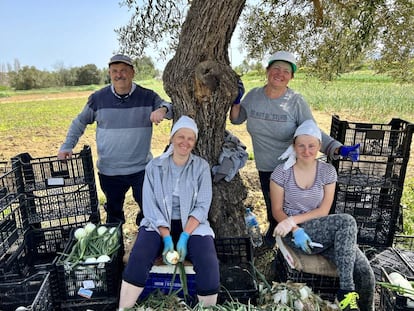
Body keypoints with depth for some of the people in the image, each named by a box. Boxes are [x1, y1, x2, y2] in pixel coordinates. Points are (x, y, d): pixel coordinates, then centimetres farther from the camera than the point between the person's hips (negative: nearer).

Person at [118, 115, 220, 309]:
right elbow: (150, 207, -4)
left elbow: (202, 206, -5)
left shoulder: (201, 166, 2)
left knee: (209, 266, -25)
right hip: (159, 225, 1)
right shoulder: (154, 166, 2)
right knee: (138, 259, -26)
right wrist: (167, 239, -16)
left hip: (193, 225, 0)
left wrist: (184, 237, -17)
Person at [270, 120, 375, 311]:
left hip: (324, 231, 4)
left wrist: (293, 219, -17)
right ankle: (346, 291, -18)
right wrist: (296, 230, -23)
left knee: (364, 270, -21)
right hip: (295, 233, -3)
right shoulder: (282, 172, -7)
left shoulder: (328, 171, 1)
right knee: (347, 222, -28)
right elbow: (277, 211, -4)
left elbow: (323, 211, -3)